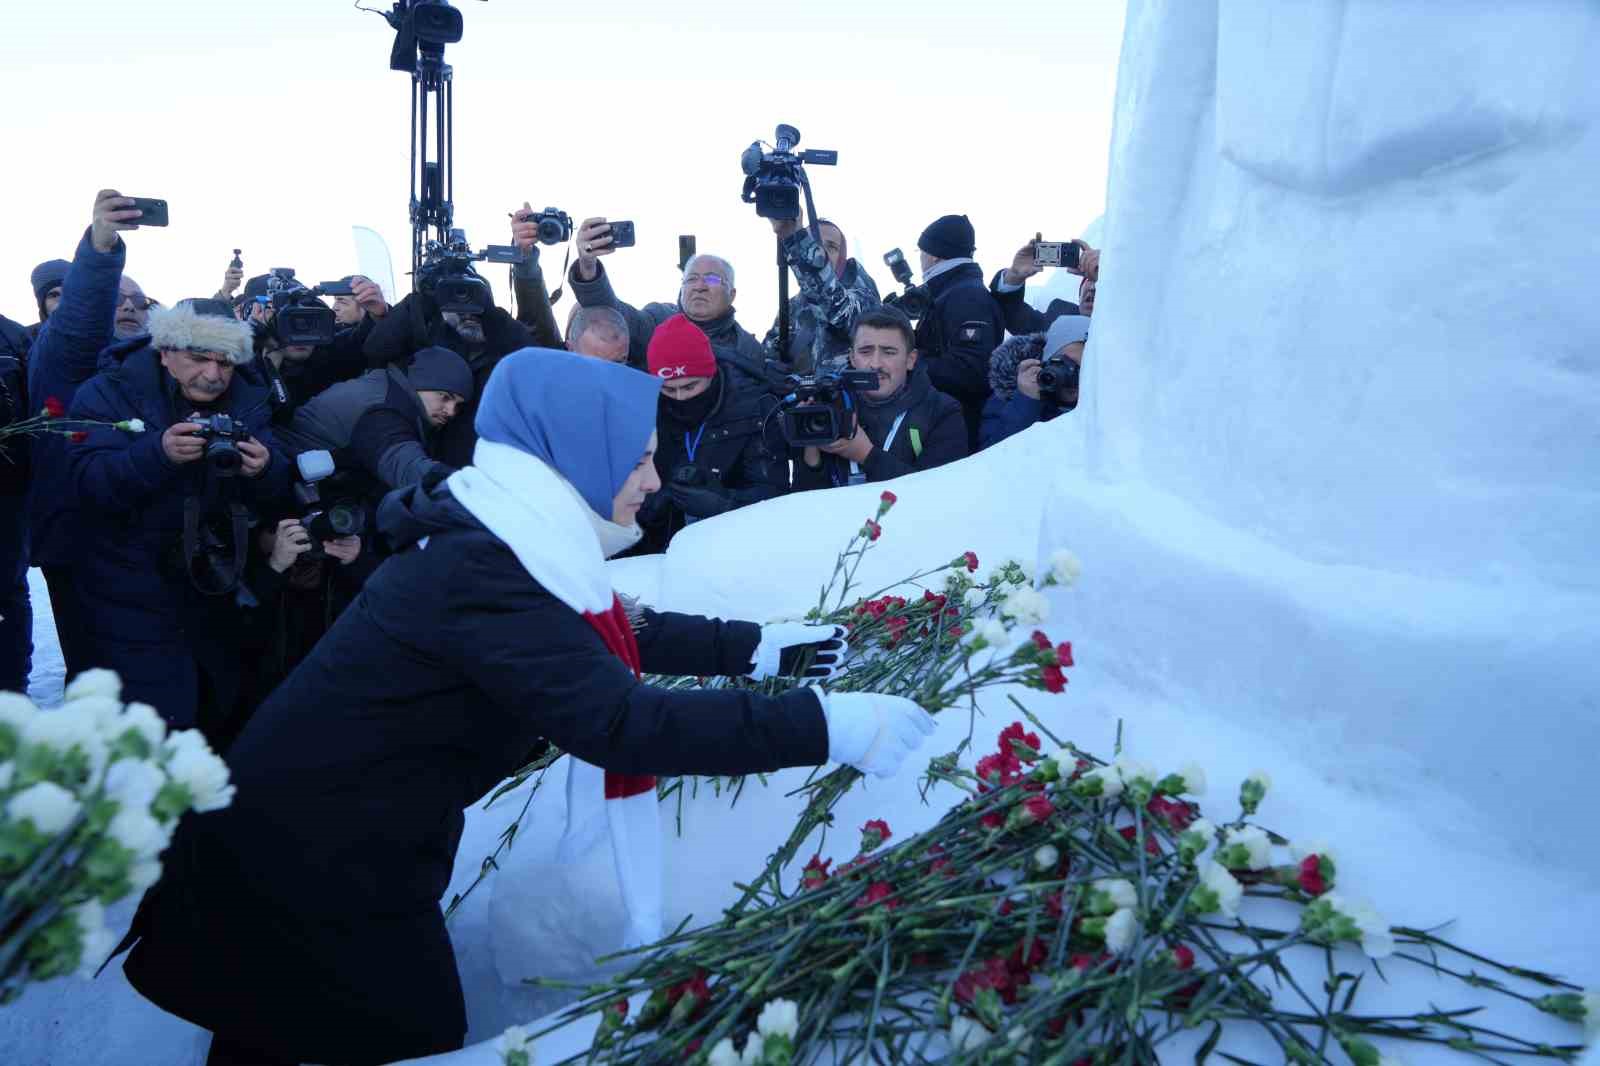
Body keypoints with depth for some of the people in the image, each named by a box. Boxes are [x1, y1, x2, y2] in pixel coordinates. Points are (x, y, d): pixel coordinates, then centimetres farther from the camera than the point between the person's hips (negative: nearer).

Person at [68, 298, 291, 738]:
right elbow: (89, 483, -23)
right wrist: (158, 453, -40)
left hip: (211, 591, 5)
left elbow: (275, 490, -6)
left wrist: (264, 470, -30)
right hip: (134, 600, -5)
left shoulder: (245, 403, 3)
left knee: (218, 712, 19)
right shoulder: (110, 393, -9)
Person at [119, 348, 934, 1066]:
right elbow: (620, 723, -36)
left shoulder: (482, 542, 2)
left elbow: (616, 631, 12)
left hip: (334, 836, 9)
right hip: (306, 858, -9)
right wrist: (822, 726, -32)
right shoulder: (480, 571, -30)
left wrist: (753, 646, 9)